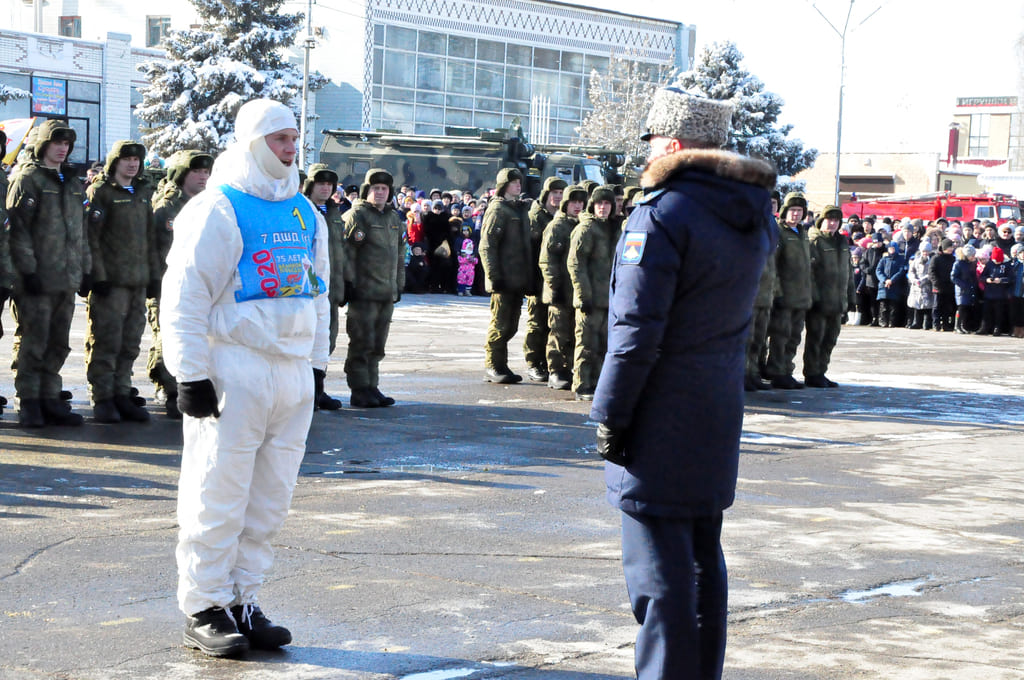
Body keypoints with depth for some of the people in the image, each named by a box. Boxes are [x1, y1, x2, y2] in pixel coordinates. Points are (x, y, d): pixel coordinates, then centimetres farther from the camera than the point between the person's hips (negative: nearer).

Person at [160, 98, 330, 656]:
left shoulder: (306, 214, 16)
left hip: (293, 375, 7)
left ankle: (242, 602, 19)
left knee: (269, 499, 9)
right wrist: (191, 375, -14)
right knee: (218, 495, -3)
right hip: (233, 371, -7)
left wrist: (316, 363, 18)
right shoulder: (218, 209, -7)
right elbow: (184, 296, -10)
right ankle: (204, 611, 7)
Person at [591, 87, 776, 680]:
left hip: (660, 422, -8)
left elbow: (636, 334, -19)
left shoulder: (662, 215, -17)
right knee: (704, 559, 17)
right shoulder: (754, 214, 8)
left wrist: (609, 416, -12)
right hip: (720, 415, 8)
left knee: (660, 573, -2)